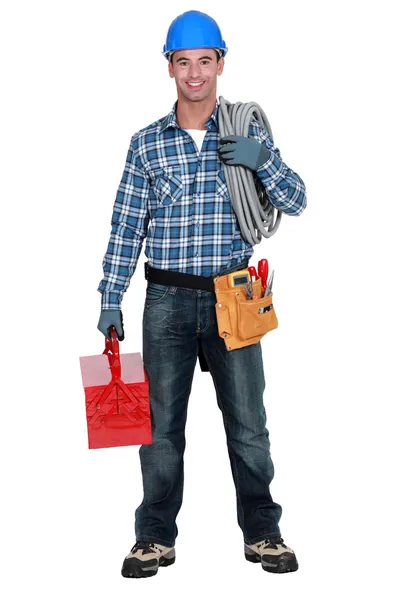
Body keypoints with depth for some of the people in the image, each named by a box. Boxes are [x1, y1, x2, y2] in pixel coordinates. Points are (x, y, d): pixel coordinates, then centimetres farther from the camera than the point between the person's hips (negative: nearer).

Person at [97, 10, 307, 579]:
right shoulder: (146, 143, 4)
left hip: (233, 296, 0)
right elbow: (126, 225, 5)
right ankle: (156, 537, 18)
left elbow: (296, 203, 2)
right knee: (161, 423, 6)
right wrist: (110, 298, 1)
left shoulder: (249, 132, 4)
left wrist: (264, 161, -16)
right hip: (168, 299, 1)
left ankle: (262, 532, 19)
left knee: (248, 421, 5)